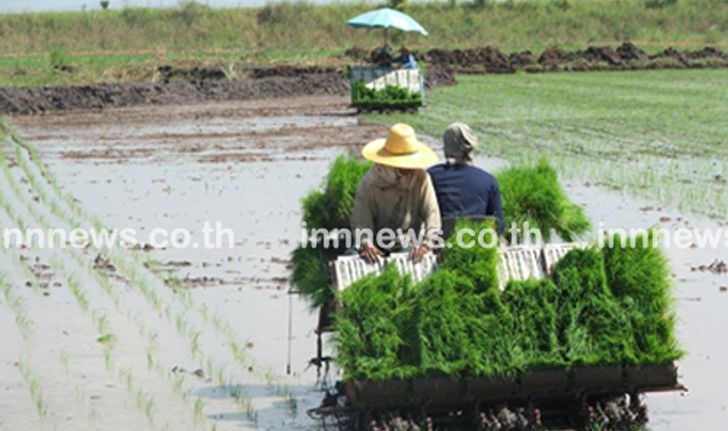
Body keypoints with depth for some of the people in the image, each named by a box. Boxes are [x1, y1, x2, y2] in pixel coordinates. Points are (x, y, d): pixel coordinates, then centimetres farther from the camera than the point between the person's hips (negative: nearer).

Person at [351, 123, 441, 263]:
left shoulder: (421, 178, -3)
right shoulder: (369, 183, -6)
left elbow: (432, 214, -9)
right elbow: (360, 221, -9)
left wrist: (426, 244, -26)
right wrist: (366, 245, -30)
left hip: (411, 247, 0)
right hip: (379, 249, 0)